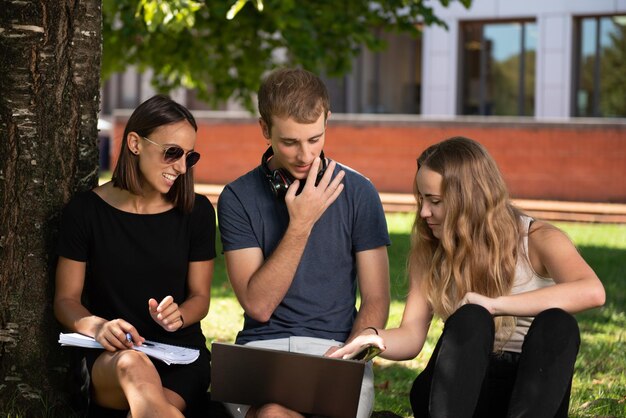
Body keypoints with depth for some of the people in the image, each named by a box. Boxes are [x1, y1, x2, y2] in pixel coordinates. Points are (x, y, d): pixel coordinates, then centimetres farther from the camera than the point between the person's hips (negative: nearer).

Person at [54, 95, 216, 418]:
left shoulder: (196, 212, 7)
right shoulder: (86, 210, 1)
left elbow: (200, 296, 12)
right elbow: (66, 300, 3)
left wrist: (177, 315, -12)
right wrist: (98, 327, -20)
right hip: (109, 359, -1)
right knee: (133, 364, -39)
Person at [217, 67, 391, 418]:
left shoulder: (359, 193, 4)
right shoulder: (238, 198, 2)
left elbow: (376, 301, 4)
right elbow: (258, 305, -5)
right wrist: (301, 225, -12)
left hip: (337, 346, -1)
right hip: (262, 347, 1)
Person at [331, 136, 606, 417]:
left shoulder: (537, 239, -3)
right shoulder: (428, 252, 9)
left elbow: (592, 291, -24)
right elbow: (411, 336, -1)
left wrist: (496, 304, -28)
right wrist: (375, 339, -24)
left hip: (534, 392, -1)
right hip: (458, 388, 1)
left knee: (557, 324, -32)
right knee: (471, 318, -30)